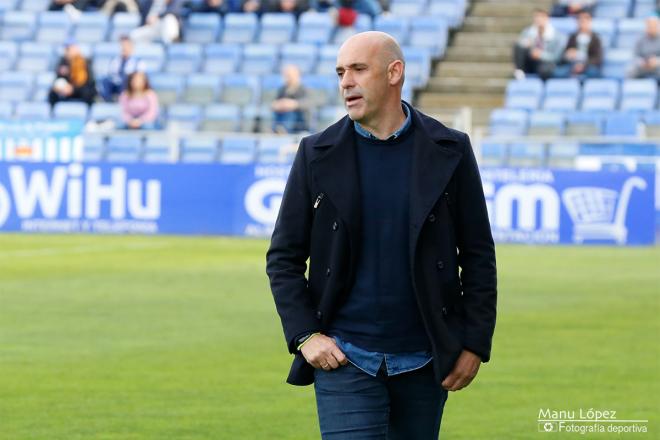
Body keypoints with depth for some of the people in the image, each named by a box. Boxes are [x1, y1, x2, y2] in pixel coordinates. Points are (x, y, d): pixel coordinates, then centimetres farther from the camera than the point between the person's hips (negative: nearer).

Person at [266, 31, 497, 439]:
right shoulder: (318, 155, 1)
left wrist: (475, 343, -2)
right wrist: (305, 335, -6)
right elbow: (284, 257, 5)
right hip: (345, 358, -1)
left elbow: (478, 255, 4)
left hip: (424, 360, 1)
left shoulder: (449, 151, 1)